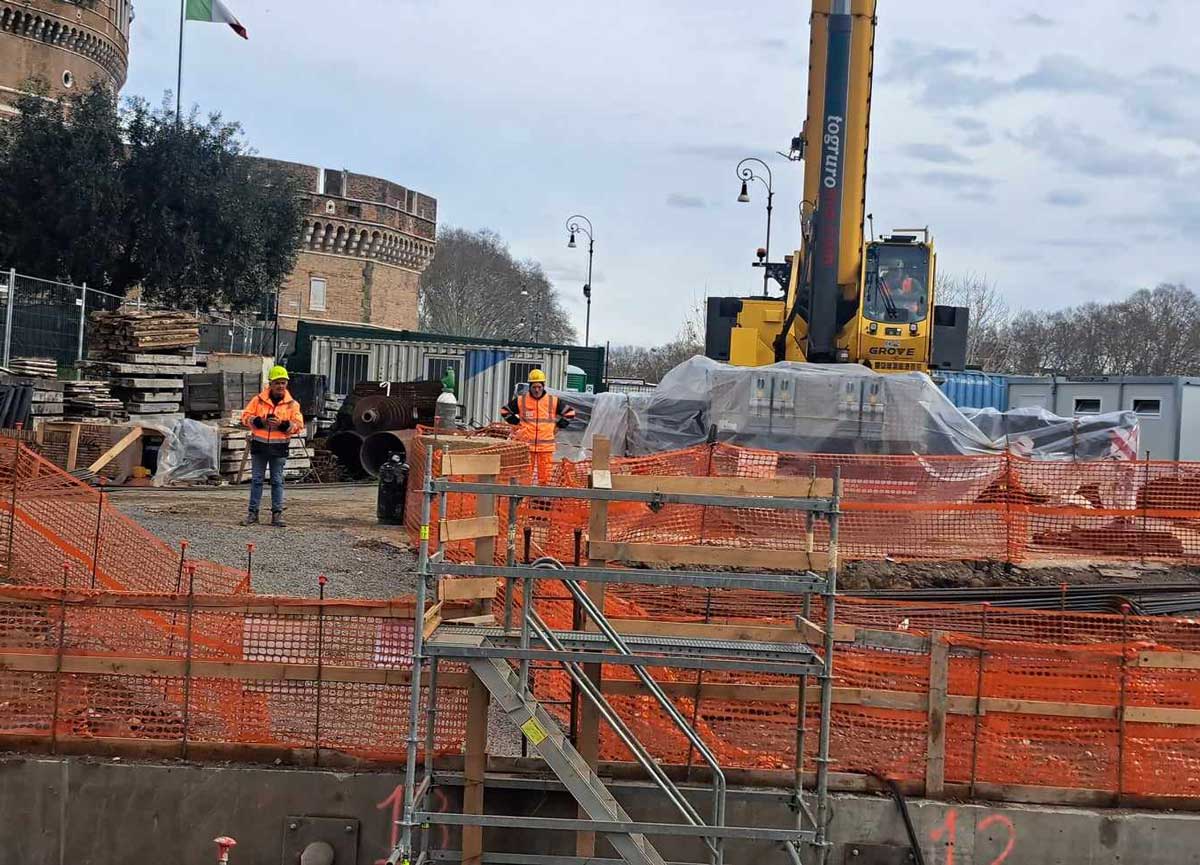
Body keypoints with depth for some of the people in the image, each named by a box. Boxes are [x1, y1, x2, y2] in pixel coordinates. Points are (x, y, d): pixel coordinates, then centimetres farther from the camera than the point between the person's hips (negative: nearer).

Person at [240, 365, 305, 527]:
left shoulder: (292, 404, 2)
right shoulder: (258, 400, 2)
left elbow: (298, 425, -1)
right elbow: (246, 417, 2)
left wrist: (283, 425, -17)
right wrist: (259, 422, -15)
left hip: (279, 447, -1)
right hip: (259, 446, 1)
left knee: (277, 481, 4)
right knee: (256, 479, 5)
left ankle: (277, 514, 9)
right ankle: (253, 512, 11)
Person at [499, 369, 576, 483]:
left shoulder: (553, 401, 3)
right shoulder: (521, 400, 2)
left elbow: (570, 412, 14)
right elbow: (504, 411, 15)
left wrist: (558, 426, 8)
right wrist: (517, 423, 9)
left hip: (546, 446, 0)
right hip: (526, 444, 0)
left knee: (545, 475, 0)